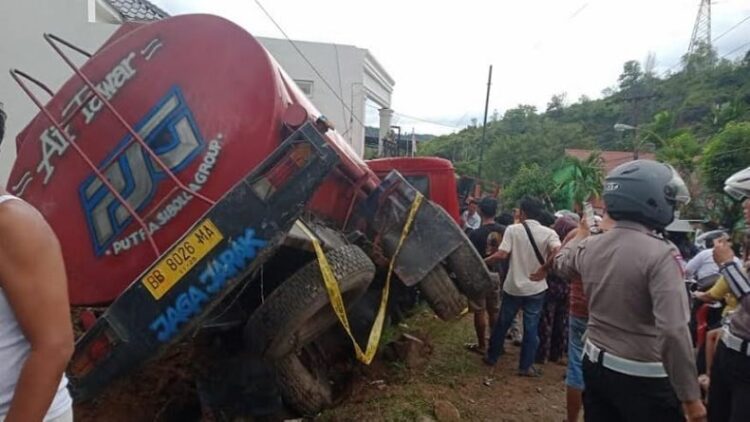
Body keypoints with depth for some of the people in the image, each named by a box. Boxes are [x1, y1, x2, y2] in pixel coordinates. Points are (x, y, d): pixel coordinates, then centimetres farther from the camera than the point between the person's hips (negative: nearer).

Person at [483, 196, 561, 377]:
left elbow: (502, 254, -17)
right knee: (531, 328, 10)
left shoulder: (513, 229, -9)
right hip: (536, 288, 0)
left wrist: (482, 261, -4)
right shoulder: (548, 232, -6)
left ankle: (492, 356, 29)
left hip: (513, 286, 0)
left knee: (502, 323, 15)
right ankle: (526, 366, 17)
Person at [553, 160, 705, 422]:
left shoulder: (589, 246, -2)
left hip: (595, 363, 6)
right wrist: (691, 397, -19)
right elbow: (673, 331, -28)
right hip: (643, 377, -6)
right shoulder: (661, 254, -21)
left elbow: (561, 263, 22)